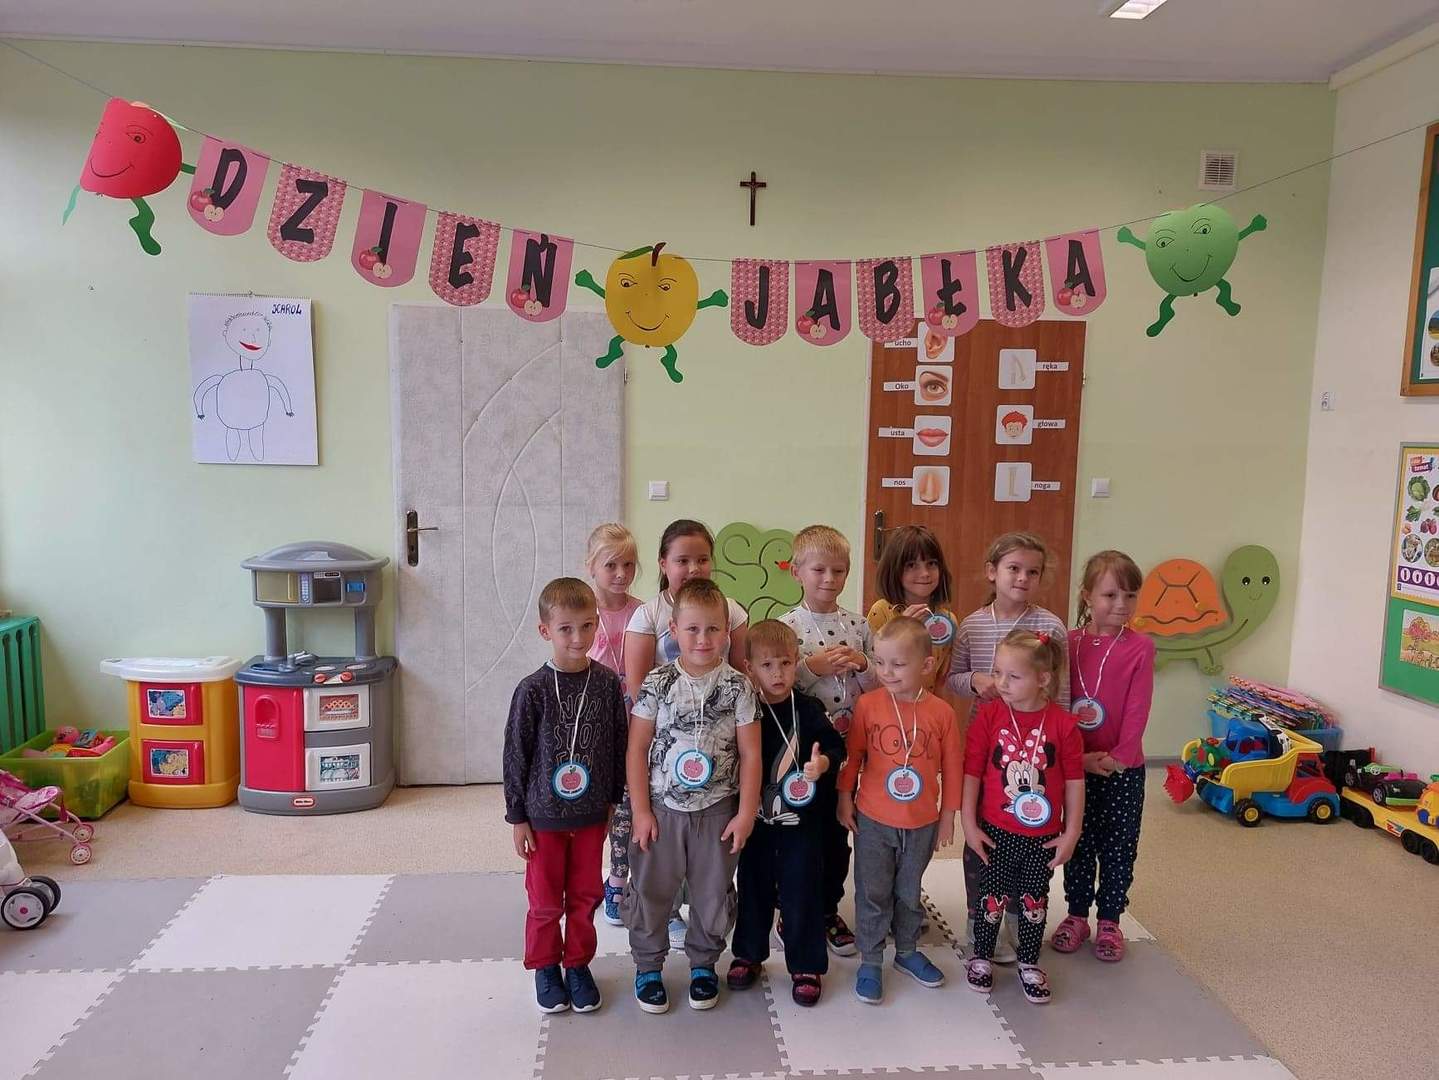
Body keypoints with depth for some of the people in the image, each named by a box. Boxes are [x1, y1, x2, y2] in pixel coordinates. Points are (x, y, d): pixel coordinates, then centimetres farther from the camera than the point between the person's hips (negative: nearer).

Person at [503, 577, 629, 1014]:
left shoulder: (607, 683, -7)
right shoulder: (533, 690, -14)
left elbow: (618, 744, 4)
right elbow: (515, 755, -8)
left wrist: (612, 799, 8)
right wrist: (518, 817, -5)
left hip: (591, 814, 2)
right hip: (544, 814, -2)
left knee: (585, 896, 15)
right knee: (546, 900, 12)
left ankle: (578, 964, 34)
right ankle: (545, 967, 33)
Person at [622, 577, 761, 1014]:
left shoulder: (738, 686, -7)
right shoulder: (657, 683, -8)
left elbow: (750, 753, -3)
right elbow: (636, 749, -6)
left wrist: (746, 814, -5)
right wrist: (641, 811, -8)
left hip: (717, 811, 1)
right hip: (662, 808, 0)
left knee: (713, 893, 14)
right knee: (650, 890, 11)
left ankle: (703, 964, 36)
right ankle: (648, 966, 32)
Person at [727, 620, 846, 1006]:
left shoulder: (808, 710, -8)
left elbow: (836, 747, -7)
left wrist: (823, 763, -28)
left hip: (801, 819, -1)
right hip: (756, 819, 1)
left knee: (801, 891, 6)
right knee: (753, 888, 15)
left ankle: (806, 966, 22)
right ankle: (748, 954, 34)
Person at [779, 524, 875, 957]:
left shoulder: (858, 625, 3)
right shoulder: (787, 625, -7)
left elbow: (878, 685, 7)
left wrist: (861, 664, -12)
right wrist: (812, 667, -21)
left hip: (845, 744, 4)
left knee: (837, 831, 14)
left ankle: (829, 911, 31)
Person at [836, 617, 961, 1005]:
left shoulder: (941, 713, -11)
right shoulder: (868, 705, -12)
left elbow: (951, 768, -2)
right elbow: (853, 755, -2)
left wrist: (948, 817, 4)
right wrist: (845, 799, 1)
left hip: (922, 824, 1)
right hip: (873, 820, -1)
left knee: (909, 892, 20)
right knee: (872, 895, 10)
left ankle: (907, 951, 39)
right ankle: (870, 961, 25)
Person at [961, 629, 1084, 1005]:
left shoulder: (1063, 724, -11)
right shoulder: (989, 715, -12)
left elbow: (1074, 782, -3)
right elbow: (971, 772, -8)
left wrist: (1071, 834, -1)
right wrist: (969, 825, -7)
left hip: (1043, 836, 1)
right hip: (996, 832, -1)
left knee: (1035, 902, 16)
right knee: (992, 898, 12)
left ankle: (1029, 964, 35)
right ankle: (981, 958, 32)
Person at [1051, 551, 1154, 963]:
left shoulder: (1140, 648, -9)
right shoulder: (1068, 643, -4)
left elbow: (1137, 710, -10)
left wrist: (1118, 756, -16)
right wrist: (1080, 757, -11)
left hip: (1123, 768, -1)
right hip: (1075, 764, 1)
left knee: (1119, 847, 10)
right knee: (1078, 843, 14)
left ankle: (1109, 921, 27)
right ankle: (1077, 914, 30)